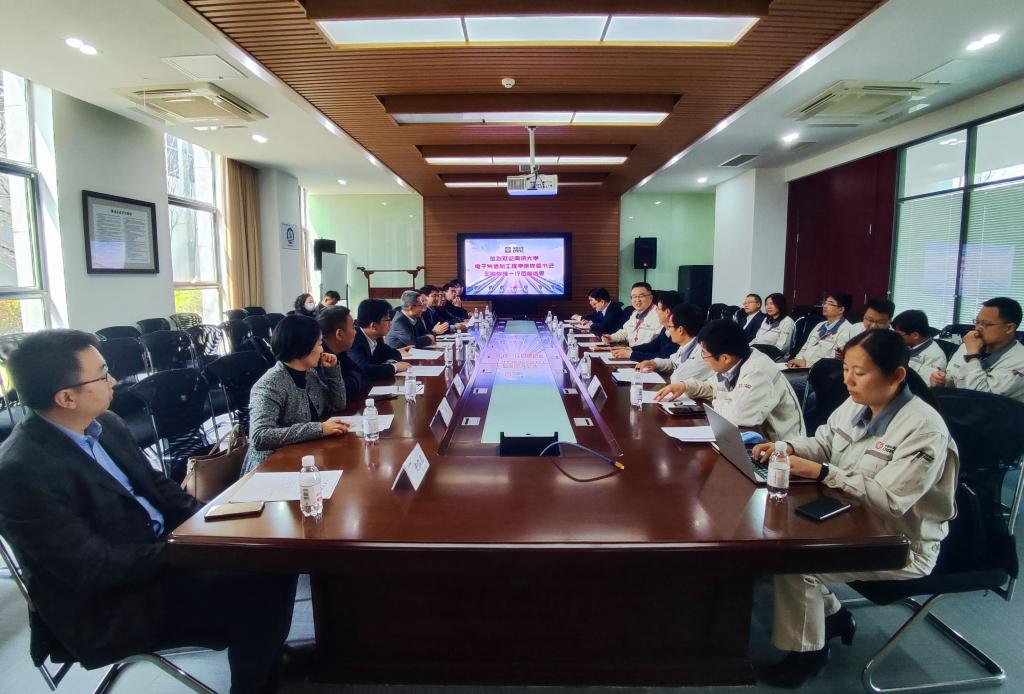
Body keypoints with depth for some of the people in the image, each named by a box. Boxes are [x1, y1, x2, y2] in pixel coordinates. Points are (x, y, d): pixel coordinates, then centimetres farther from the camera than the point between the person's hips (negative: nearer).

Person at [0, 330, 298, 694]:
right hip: (107, 604, -7)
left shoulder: (105, 423, 0)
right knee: (257, 592, -19)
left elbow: (154, 483, 10)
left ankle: (266, 656, 20)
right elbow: (95, 569, -24)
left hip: (160, 547, 8)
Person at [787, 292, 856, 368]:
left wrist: (805, 363, -13)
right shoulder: (820, 325, 23)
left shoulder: (846, 329, -3)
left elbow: (836, 357, -12)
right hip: (801, 366, 7)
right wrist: (798, 359, -1)